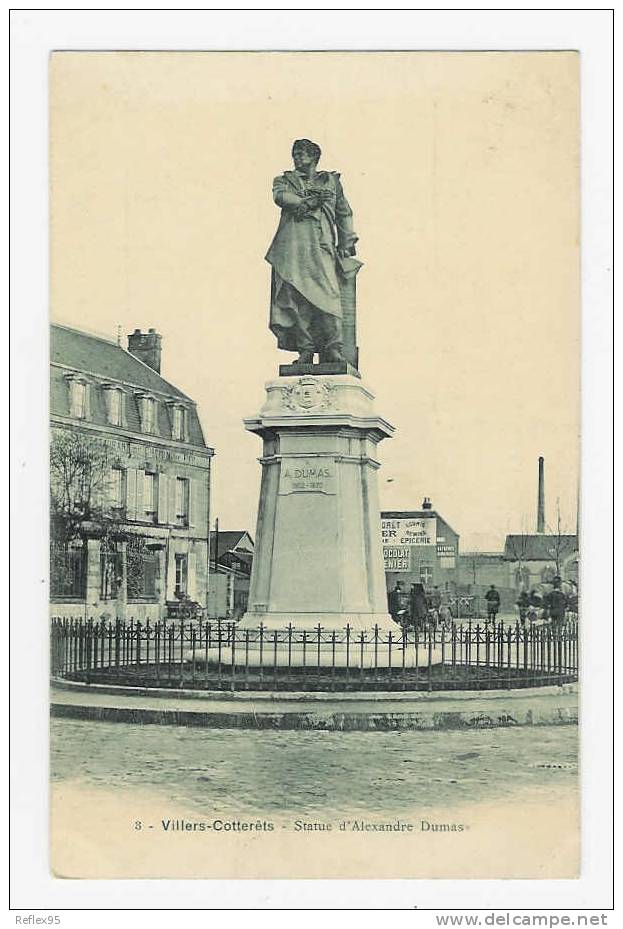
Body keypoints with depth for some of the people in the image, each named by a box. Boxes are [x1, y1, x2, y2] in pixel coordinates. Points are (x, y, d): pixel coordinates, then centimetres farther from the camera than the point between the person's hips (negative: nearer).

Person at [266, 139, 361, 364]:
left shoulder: (331, 181, 25)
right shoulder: (285, 180, 24)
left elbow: (344, 213, 22)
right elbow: (280, 196, 1)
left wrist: (347, 243, 11)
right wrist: (308, 201, -6)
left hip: (322, 244, 0)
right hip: (293, 243, 1)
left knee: (327, 293, -15)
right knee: (297, 296, -11)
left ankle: (334, 350, -19)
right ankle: (305, 350, -12)